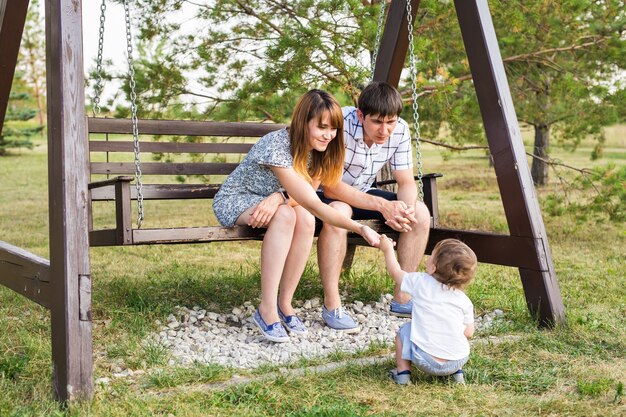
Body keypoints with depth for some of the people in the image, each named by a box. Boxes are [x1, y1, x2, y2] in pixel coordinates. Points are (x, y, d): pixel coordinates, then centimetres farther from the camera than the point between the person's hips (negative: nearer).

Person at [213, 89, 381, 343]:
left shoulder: (318, 149, -9)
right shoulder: (276, 147, -32)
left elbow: (308, 194, -13)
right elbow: (315, 205, -36)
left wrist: (280, 196, -34)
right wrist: (360, 229, -40)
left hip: (269, 200, 6)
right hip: (233, 202, -6)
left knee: (305, 219, -27)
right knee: (285, 214, -36)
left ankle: (285, 303, -16)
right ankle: (267, 309, -31)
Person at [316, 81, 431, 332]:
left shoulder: (400, 131, -13)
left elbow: (407, 182, -8)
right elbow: (330, 187, -31)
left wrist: (406, 209, -32)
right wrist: (382, 205, -37)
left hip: (361, 194, 6)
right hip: (324, 194, -6)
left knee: (421, 213, -11)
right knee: (338, 212, -39)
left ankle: (402, 298, -1)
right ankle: (332, 307, -28)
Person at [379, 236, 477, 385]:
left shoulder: (421, 282, -3)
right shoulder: (464, 301, 2)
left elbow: (395, 272, 13)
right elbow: (469, 333, 6)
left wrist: (388, 249, 30)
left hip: (426, 361, -3)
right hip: (459, 360, 3)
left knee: (404, 331, 21)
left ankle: (403, 372, 17)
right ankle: (457, 373, 25)